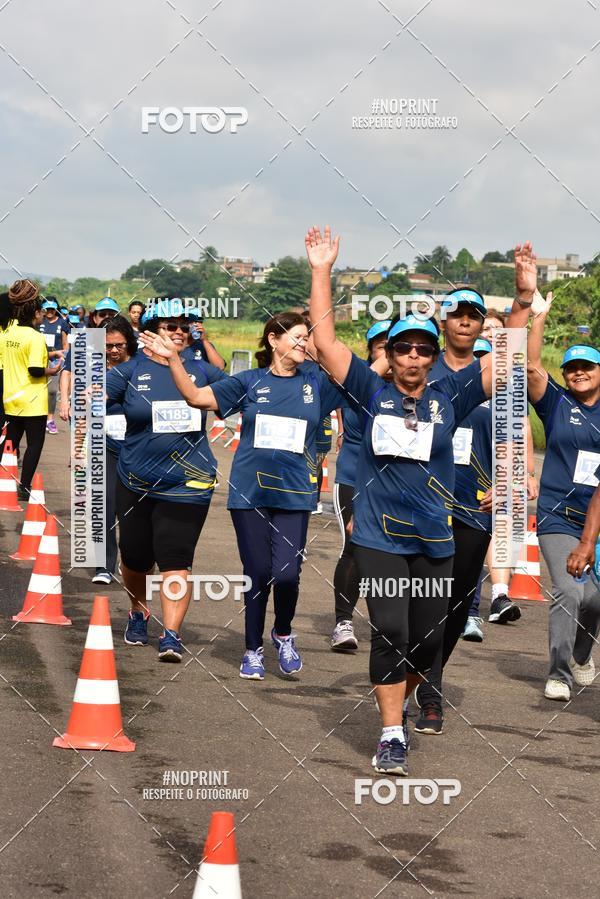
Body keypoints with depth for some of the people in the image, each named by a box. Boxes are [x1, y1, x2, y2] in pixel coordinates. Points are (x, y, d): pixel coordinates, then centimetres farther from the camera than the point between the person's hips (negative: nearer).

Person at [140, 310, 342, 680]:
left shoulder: (316, 383, 7)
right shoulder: (250, 382, 4)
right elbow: (197, 397, 2)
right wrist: (174, 360, -8)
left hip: (295, 494, 0)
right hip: (250, 491, 0)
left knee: (287, 573, -10)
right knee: (257, 573, 5)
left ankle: (284, 634, 19)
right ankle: (254, 649, 21)